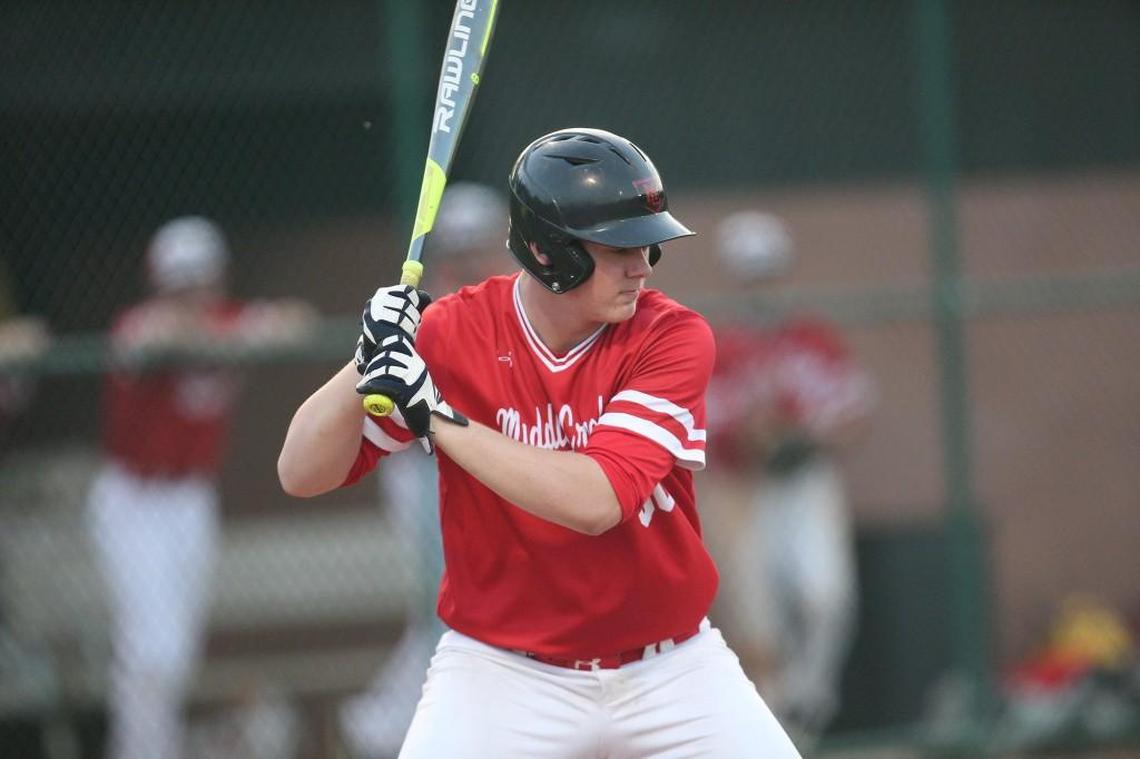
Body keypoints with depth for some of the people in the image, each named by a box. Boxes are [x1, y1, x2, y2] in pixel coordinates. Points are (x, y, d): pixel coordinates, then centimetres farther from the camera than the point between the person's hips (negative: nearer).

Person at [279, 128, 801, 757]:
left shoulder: (671, 338, -13)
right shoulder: (451, 334, -10)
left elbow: (593, 501, -27)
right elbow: (301, 475, -11)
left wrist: (436, 416, -29)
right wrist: (370, 358, -26)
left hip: (671, 676, 1)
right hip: (502, 674, -1)